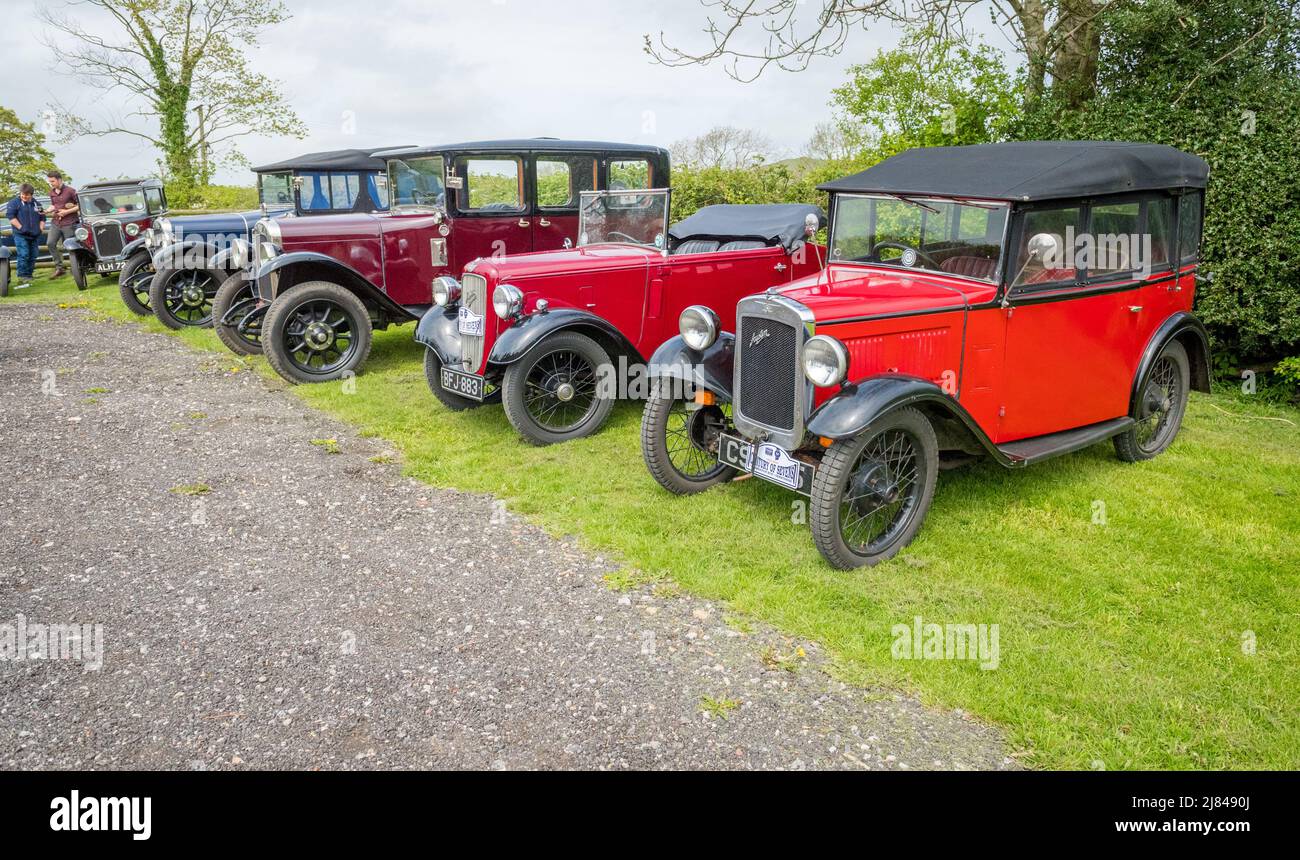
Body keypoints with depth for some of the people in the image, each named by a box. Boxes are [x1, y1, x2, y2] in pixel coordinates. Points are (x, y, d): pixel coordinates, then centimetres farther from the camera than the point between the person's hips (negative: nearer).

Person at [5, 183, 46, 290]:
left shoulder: (36, 204, 16)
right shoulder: (15, 202, 0)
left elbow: (42, 218, 23)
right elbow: (10, 216, -9)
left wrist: (41, 228, 7)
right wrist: (20, 227, -16)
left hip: (34, 236, 6)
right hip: (21, 235, -6)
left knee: (32, 257, 8)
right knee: (23, 256, -15)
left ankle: (28, 278, 16)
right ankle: (22, 278, -15)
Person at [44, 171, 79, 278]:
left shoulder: (70, 191, -8)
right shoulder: (52, 192, 11)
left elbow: (80, 205, -7)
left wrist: (67, 212, -14)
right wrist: (47, 211, 2)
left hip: (69, 223, -6)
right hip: (55, 222, 6)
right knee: (50, 243, -7)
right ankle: (59, 268, -1)